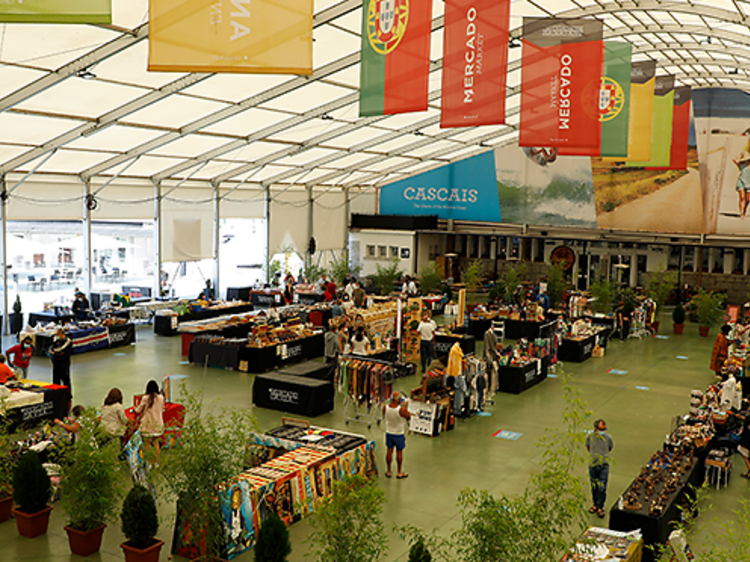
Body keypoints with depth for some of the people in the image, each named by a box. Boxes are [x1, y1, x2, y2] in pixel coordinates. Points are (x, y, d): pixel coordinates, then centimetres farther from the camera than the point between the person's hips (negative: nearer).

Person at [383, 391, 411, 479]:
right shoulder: (401, 409, -27)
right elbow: (408, 417, -9)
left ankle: (388, 472, 27)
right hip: (398, 434, -3)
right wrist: (405, 407, 2)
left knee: (389, 451, 15)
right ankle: (399, 473, 23)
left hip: (389, 432, 3)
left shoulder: (385, 407, -16)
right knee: (399, 452, 12)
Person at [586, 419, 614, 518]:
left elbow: (610, 448, 11)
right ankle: (595, 504, 28)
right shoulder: (589, 437, -6)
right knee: (594, 486, 12)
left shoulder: (608, 437, -8)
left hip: (604, 466, -2)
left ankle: (600, 507, 9)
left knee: (602, 487, -2)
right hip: (593, 465, 2)